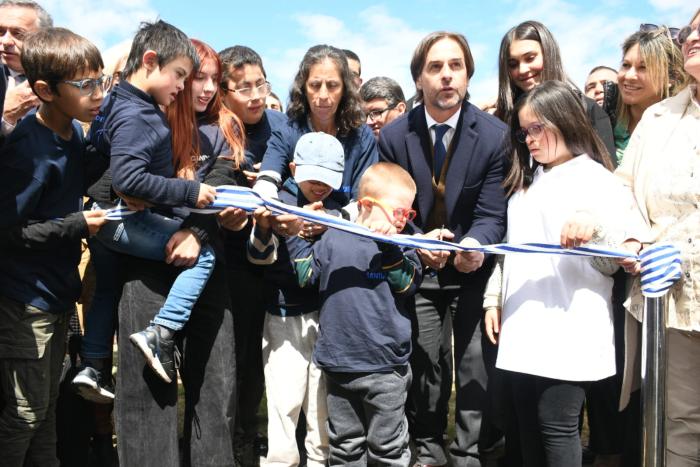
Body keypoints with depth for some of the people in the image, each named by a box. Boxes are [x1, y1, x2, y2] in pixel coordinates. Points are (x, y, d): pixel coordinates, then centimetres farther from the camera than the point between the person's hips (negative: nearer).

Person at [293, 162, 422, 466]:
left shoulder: (401, 246, 2)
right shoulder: (333, 238, 3)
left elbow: (406, 284, -14)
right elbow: (304, 276, 3)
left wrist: (388, 246, -21)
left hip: (385, 366, -1)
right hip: (338, 363, 1)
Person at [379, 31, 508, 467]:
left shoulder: (496, 135, -10)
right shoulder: (394, 136, -5)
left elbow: (493, 214, -12)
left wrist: (474, 245, -33)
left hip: (474, 267, -1)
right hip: (417, 268, 1)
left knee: (477, 367, 2)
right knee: (425, 364, 7)